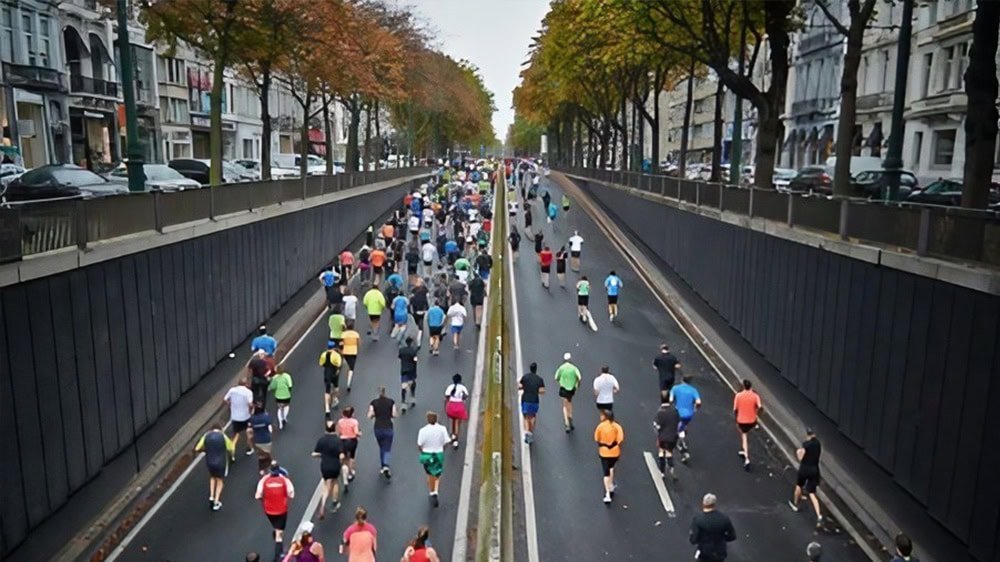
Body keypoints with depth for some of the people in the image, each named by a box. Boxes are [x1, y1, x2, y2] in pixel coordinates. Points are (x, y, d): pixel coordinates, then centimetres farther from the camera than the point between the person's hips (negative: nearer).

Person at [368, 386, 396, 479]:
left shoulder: (374, 402, -2)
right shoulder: (391, 401, -3)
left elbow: (370, 416, -7)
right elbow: (394, 415, -6)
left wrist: (375, 414, 12)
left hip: (377, 428, 2)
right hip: (388, 427, -2)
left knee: (381, 447, 21)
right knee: (387, 449, 3)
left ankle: (382, 467, 23)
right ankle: (386, 466, -20)